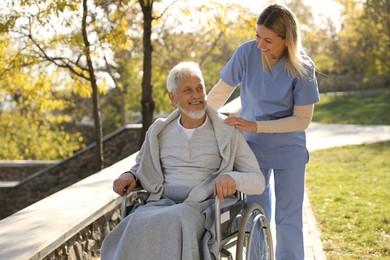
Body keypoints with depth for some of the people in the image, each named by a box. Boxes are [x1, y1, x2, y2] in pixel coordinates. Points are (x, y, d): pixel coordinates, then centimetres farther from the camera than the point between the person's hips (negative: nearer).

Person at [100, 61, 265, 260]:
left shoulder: (228, 132, 4)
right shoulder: (159, 132, 13)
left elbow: (257, 182, 3)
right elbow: (142, 166, 29)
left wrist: (232, 178, -21)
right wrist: (129, 175, 3)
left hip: (204, 211, -3)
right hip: (161, 206, 3)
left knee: (172, 228, -38)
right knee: (139, 228, -34)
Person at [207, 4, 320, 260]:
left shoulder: (302, 68, -18)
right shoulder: (247, 53, -15)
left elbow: (302, 120, -15)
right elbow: (220, 92, -4)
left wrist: (256, 126, -22)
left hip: (289, 152, -2)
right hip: (254, 147, 2)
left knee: (288, 219, 3)